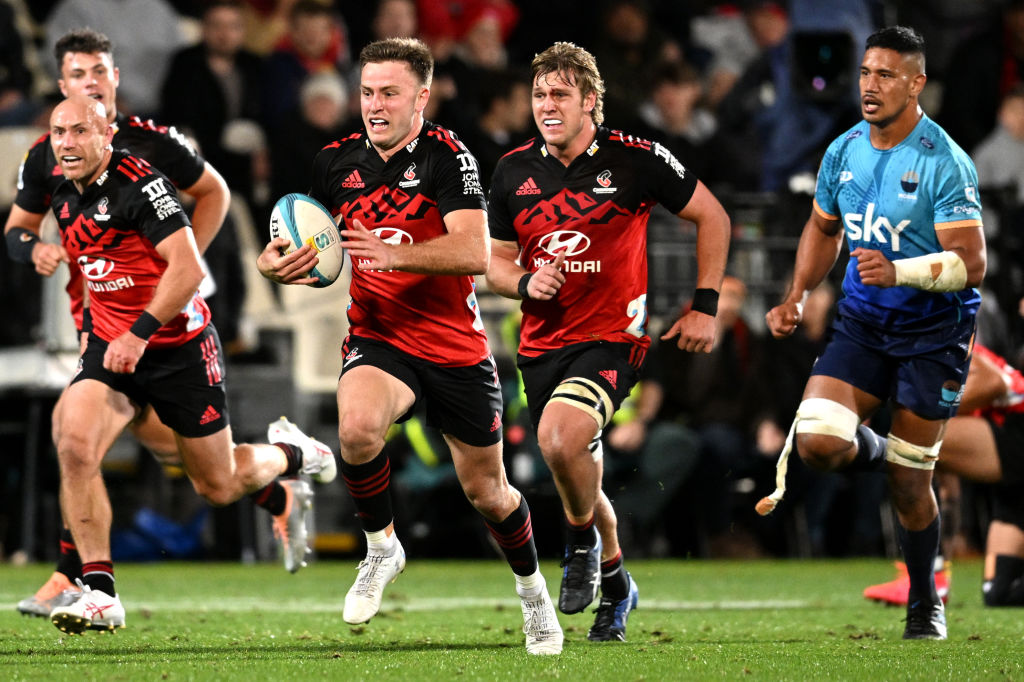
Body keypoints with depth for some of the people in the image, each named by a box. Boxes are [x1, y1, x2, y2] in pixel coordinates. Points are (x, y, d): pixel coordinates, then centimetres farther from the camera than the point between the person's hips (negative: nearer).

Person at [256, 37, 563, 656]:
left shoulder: (447, 156, -15)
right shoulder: (337, 161, -1)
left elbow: (474, 253, -27)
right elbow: (299, 244, 13)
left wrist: (392, 252, -40)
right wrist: (277, 262, -11)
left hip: (457, 347, -2)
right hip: (380, 341, 2)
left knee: (486, 491, 11)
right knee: (357, 424, -32)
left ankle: (532, 588, 42)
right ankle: (382, 550, -6)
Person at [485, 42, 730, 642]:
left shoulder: (634, 159, -9)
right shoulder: (514, 171, 2)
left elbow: (712, 216, 2)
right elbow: (496, 259, 12)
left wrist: (706, 306, -1)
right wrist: (525, 283, -11)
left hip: (612, 337, -5)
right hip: (542, 342, 5)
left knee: (560, 436, -29)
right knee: (579, 481, 12)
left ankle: (583, 542, -2)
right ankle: (615, 583, 36)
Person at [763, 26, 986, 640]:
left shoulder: (945, 163, -17)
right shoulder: (844, 151, 1)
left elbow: (972, 263, -21)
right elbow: (823, 229, 20)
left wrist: (899, 272, -35)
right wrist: (797, 297, 7)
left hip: (933, 331, -4)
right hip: (863, 321, 4)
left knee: (909, 482, 1)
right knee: (817, 442, -17)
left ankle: (925, 601, 25)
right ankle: (875, 450, 20)